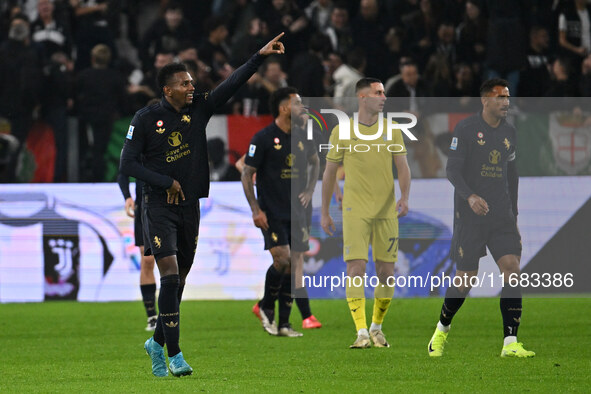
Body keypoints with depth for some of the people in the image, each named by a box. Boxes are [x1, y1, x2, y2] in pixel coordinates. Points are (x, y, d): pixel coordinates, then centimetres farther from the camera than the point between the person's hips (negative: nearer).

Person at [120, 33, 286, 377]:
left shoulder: (198, 109, 5)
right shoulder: (146, 119, -6)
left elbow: (232, 84, -2)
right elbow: (128, 164, -5)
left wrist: (260, 57, -12)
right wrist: (166, 183, -10)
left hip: (190, 206, 5)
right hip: (159, 206, -5)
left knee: (180, 278, 10)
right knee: (170, 273, -16)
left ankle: (158, 342, 28)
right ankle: (174, 355, -16)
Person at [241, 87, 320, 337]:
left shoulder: (300, 138, 9)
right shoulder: (263, 139, -9)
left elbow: (315, 162, 29)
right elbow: (247, 174, -7)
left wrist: (309, 190, 15)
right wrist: (256, 210, -13)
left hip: (296, 213, 6)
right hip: (272, 214, -6)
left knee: (295, 264, 0)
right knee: (282, 259, -17)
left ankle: (283, 323, 5)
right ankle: (265, 307, 8)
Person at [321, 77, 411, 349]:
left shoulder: (391, 130, 5)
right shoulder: (342, 131, 1)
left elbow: (403, 167, 1)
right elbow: (330, 172, 9)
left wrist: (405, 197, -18)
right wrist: (324, 213, 9)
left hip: (386, 211, 2)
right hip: (355, 211, -2)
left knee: (386, 272, 3)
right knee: (356, 269, -14)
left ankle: (376, 328, 21)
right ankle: (362, 333, -16)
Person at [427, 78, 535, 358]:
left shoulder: (509, 133, 12)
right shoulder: (466, 129, -5)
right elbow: (453, 170, -10)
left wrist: (513, 214, 20)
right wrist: (470, 197, -26)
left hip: (501, 216, 4)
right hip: (469, 216, -4)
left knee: (512, 269, -12)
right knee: (465, 279, -1)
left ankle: (510, 343, -14)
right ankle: (442, 329, 26)